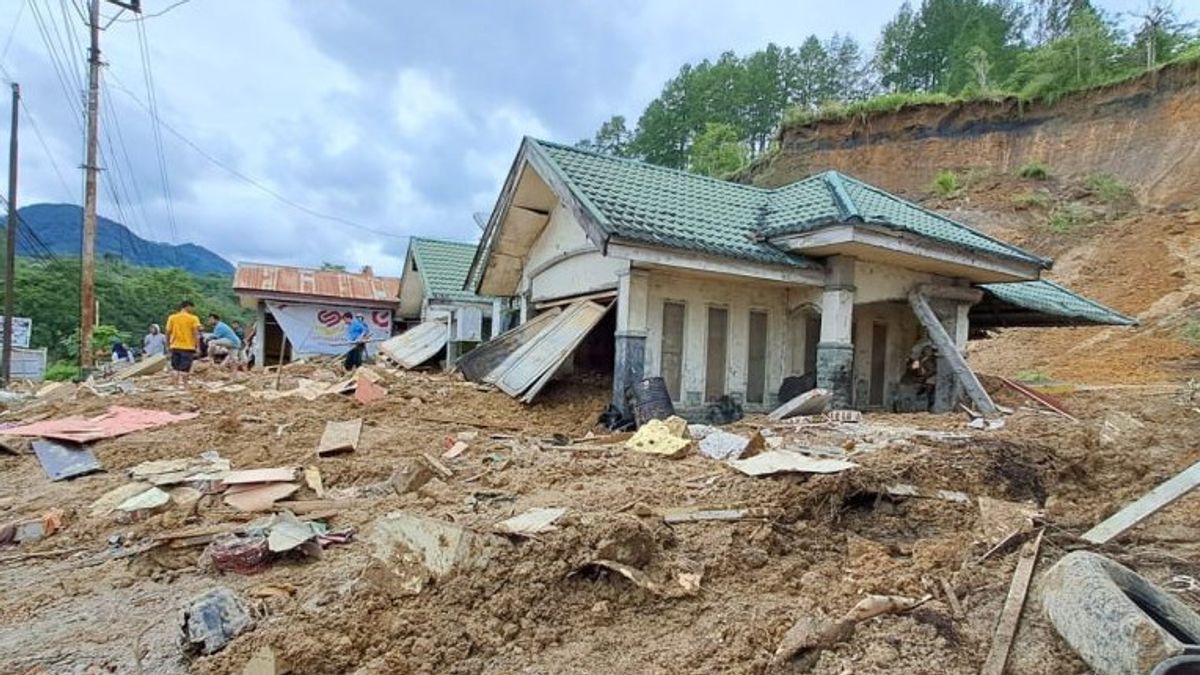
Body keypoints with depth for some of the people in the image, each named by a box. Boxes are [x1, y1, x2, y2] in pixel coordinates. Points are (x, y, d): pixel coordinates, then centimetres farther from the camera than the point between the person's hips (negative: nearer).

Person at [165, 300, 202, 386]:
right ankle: (185, 385, 2)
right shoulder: (193, 318, -5)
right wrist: (198, 346, -8)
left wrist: (168, 344, 15)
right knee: (185, 368, 0)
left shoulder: (172, 318, 5)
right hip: (188, 347, -3)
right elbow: (196, 334, -10)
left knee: (175, 367, 13)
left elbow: (168, 332, 5)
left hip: (175, 347, 3)